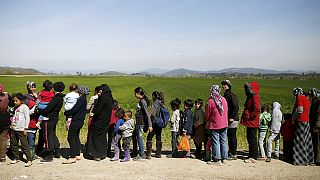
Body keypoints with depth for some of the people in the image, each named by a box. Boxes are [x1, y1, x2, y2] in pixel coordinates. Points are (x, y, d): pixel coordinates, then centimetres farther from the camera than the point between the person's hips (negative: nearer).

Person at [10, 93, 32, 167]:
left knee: (24, 145, -7)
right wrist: (12, 125, 14)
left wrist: (25, 128, -12)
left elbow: (27, 118, -10)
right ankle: (16, 158, 26)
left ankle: (29, 160, -4)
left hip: (21, 129, -8)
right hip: (14, 129, 8)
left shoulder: (25, 107, -7)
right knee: (14, 144, 12)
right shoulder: (15, 107, 14)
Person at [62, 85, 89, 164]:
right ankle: (77, 155, 24)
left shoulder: (81, 100, -17)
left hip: (76, 121, -10)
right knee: (76, 138, 17)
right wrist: (69, 113, 7)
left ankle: (72, 157, -6)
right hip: (80, 121, 10)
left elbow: (74, 110, -21)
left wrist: (66, 113, -6)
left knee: (71, 138, -7)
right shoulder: (84, 99, 12)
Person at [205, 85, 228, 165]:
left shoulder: (210, 101, -15)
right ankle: (224, 158, 17)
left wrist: (208, 120, 15)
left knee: (215, 142, 1)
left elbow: (207, 114, -6)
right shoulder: (224, 99, 1)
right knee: (223, 141, 12)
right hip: (224, 124, 5)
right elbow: (226, 111, 12)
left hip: (214, 125, -5)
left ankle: (217, 159, 3)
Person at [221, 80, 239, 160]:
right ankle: (230, 152, 24)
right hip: (227, 119, 9)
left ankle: (234, 155, 3)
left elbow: (236, 107, -20)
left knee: (232, 137, -3)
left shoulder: (232, 95, -14)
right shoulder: (225, 95, 15)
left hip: (232, 120, -9)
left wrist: (232, 117, -20)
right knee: (229, 136, 14)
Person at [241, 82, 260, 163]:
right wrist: (245, 116, 14)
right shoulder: (250, 96, 16)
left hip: (253, 122, -10)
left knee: (252, 140, -5)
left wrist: (250, 116, -18)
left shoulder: (255, 96, -14)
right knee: (250, 139, 15)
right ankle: (251, 156, 23)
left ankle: (253, 158, 1)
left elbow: (257, 109, -25)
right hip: (249, 122, 10)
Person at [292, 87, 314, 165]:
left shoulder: (299, 98, -9)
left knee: (300, 142, -4)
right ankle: (308, 159, 17)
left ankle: (300, 160, -1)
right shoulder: (307, 99, 16)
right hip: (306, 121, 9)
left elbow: (300, 110, -19)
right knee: (306, 141, 12)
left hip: (300, 122, -9)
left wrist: (293, 119, -7)